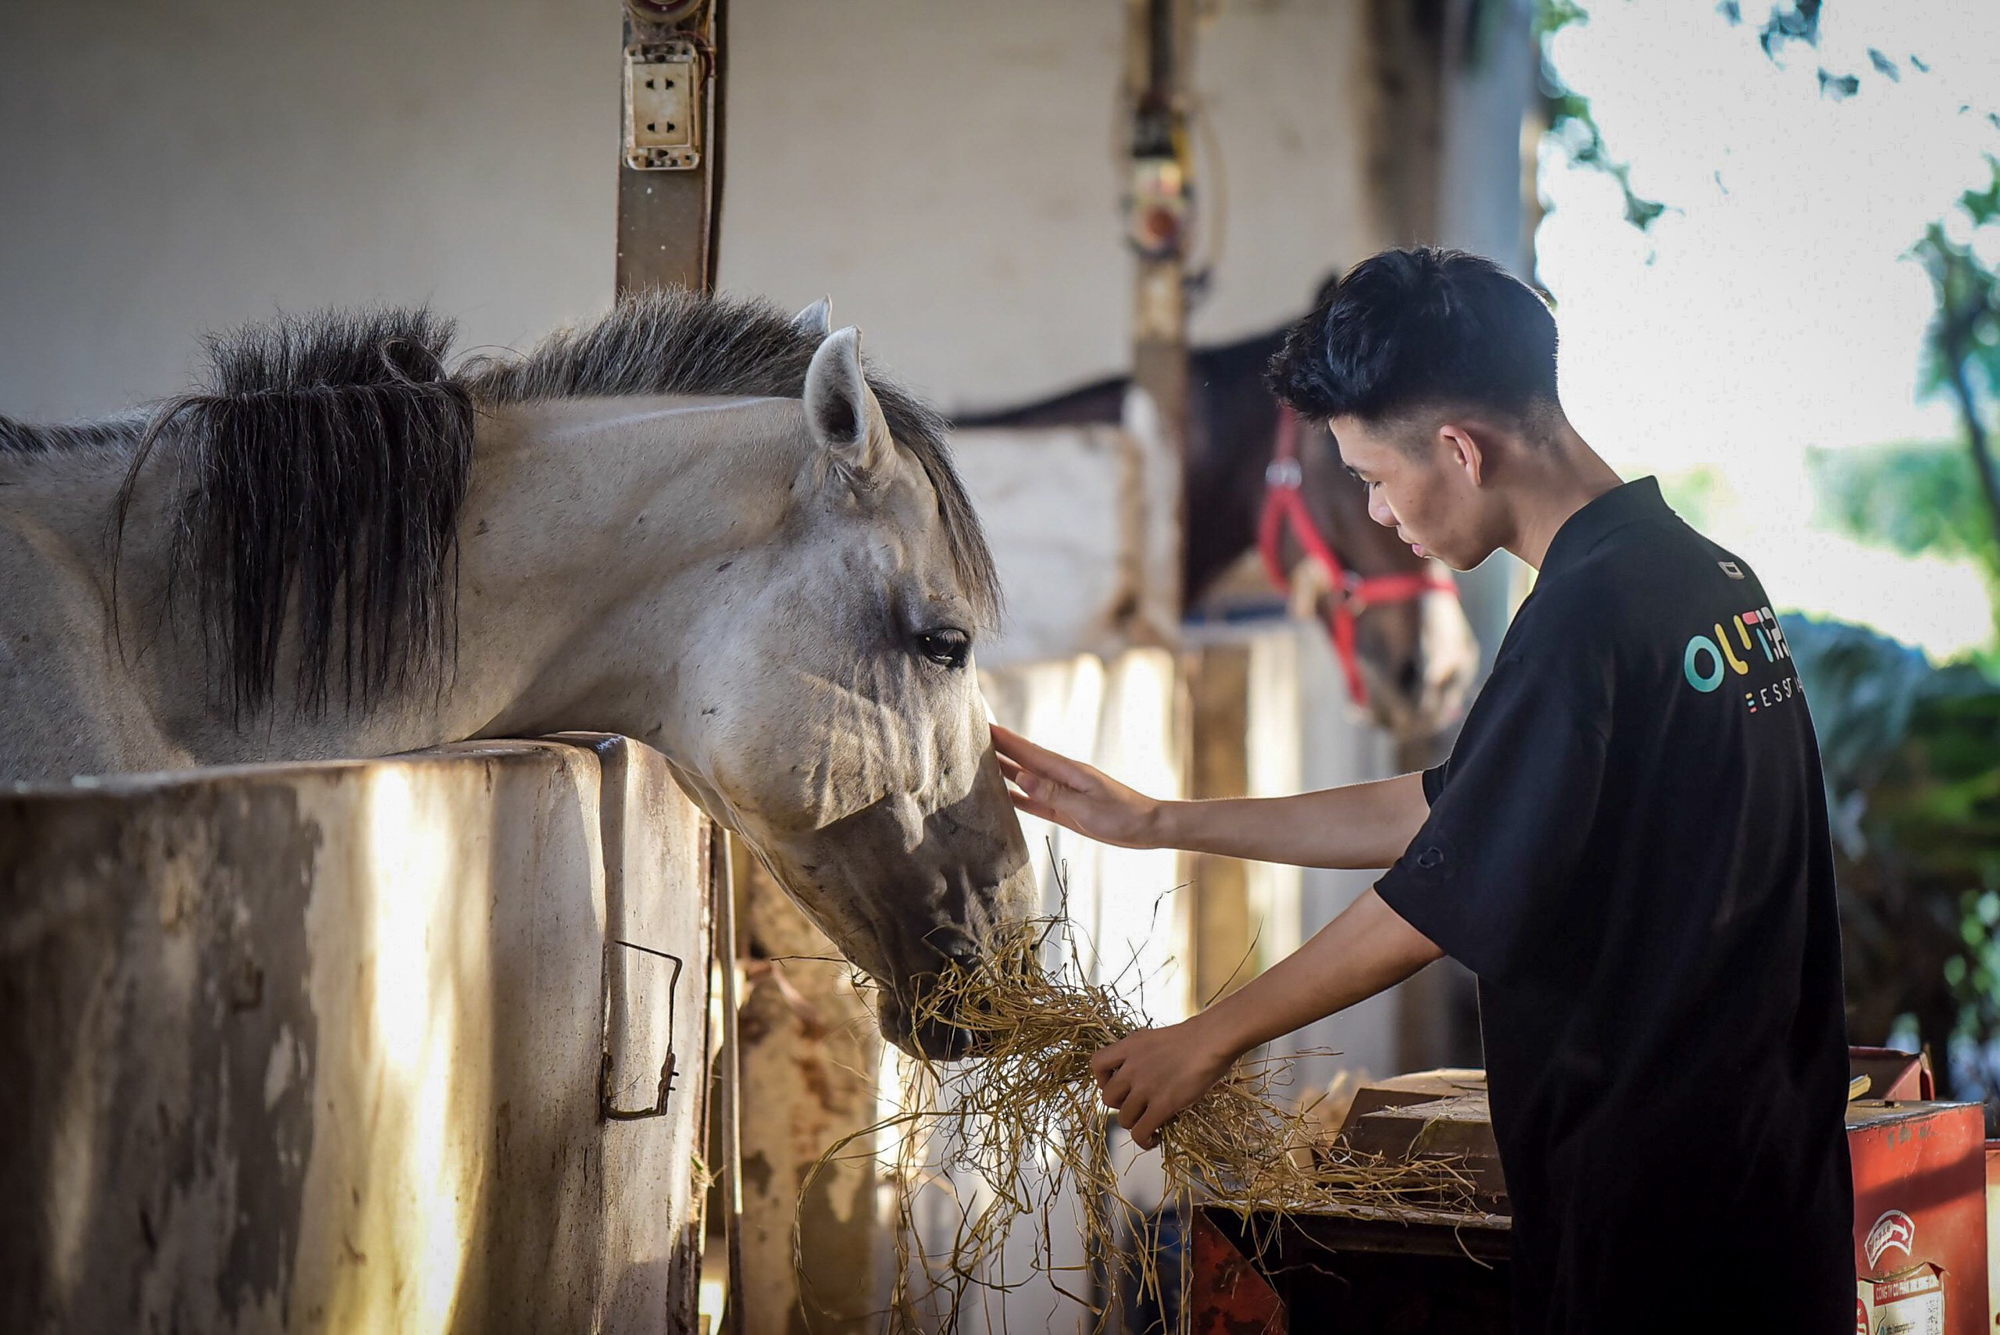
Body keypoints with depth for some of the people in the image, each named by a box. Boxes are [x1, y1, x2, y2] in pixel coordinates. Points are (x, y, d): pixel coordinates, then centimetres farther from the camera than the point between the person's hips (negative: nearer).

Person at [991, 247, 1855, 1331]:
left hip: (1646, 1168, -9)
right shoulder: (1703, 571, 10)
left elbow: (1440, 901, -15)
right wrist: (1158, 824, 17)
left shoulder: (1587, 614, -20)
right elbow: (1442, 809, 15)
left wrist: (1208, 1038, -3)